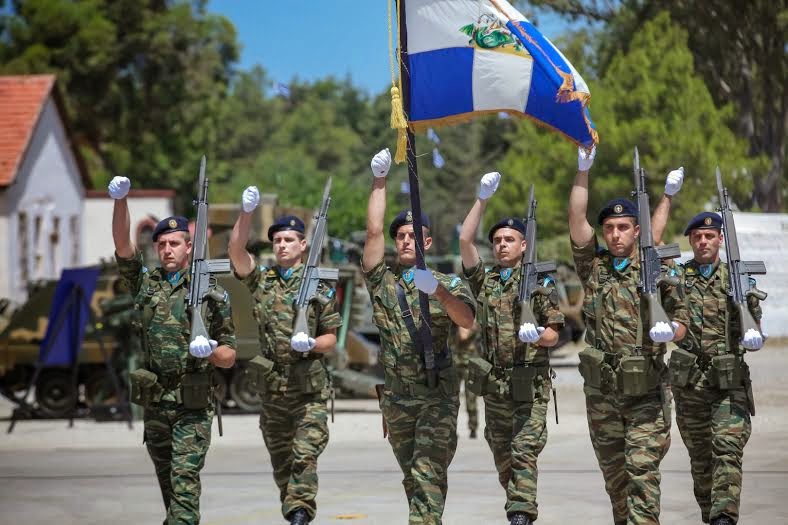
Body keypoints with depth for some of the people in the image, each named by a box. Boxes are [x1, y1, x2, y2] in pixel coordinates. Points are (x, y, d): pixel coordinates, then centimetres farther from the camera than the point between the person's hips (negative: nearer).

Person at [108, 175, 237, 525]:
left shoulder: (212, 294, 0)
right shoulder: (146, 283, 8)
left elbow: (229, 357, 2)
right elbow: (122, 245, -7)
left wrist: (210, 350, -21)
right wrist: (120, 200, -21)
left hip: (193, 406, -4)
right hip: (154, 401, 4)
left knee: (184, 479, -13)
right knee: (166, 479, 14)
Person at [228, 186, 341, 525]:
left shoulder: (319, 288, 4)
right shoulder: (261, 281, 9)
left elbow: (331, 338, 6)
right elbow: (236, 250, -7)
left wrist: (311, 344, -15)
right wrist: (246, 212, -19)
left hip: (310, 386, -3)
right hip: (272, 385, 3)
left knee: (305, 456, -15)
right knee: (281, 460, 10)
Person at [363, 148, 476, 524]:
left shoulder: (448, 284, 2)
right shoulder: (382, 281, 8)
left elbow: (467, 319, -17)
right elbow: (373, 231, -3)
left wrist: (438, 291, -35)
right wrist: (379, 181, -9)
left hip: (437, 394, -3)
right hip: (395, 395, 3)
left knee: (428, 474, -15)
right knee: (412, 476, 10)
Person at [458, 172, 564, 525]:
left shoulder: (540, 282, 2)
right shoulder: (484, 280, 12)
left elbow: (553, 334, 0)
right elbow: (464, 240, 0)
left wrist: (536, 335, -24)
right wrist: (483, 198, -2)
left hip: (530, 382, -4)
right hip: (495, 383, 4)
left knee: (524, 452, -15)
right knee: (502, 457, 10)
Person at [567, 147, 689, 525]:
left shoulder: (657, 271, 3)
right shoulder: (593, 267, 8)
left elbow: (681, 320, 6)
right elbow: (576, 221, -3)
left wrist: (671, 330, -18)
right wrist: (582, 171, -9)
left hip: (646, 391, -3)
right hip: (601, 390, 3)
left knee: (643, 469, -10)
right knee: (613, 471, 11)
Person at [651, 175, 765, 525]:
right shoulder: (677, 274, 7)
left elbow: (754, 323, 7)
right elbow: (652, 243, -4)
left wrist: (753, 337, -17)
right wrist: (668, 196, -3)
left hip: (731, 382, -2)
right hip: (690, 381, 2)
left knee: (727, 449, -16)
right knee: (700, 457, 8)